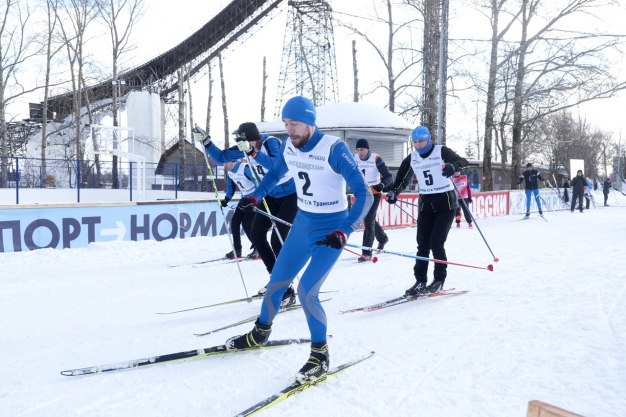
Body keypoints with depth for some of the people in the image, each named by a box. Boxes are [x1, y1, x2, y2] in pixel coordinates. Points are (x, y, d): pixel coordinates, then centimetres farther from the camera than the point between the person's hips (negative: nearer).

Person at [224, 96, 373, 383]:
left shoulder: (333, 149, -22)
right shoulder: (289, 147, -4)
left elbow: (364, 194, -25)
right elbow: (275, 174, 19)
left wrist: (344, 231, -36)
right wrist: (256, 196, 5)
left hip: (331, 228, -6)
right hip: (302, 223, 6)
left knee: (306, 291, -15)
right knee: (277, 281, 13)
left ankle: (320, 354, 7)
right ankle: (260, 333, 39)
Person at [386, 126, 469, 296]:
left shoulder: (442, 151, -9)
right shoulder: (411, 159, 4)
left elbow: (464, 162, -18)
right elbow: (402, 179, 8)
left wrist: (453, 166, -40)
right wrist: (394, 192, -11)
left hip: (446, 203, -4)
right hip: (425, 204, 5)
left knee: (436, 243, -9)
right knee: (422, 244, 2)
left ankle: (439, 280, 9)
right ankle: (420, 281, 10)